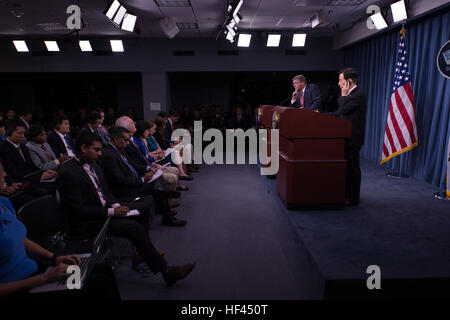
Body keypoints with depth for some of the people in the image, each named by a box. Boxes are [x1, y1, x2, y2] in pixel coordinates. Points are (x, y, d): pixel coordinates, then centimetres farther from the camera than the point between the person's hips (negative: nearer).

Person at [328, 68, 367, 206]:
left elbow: (344, 109, -23)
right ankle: (347, 194, 27)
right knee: (347, 166, 15)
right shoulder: (350, 94, 16)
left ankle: (352, 199, 8)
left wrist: (343, 95, -9)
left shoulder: (358, 95, -15)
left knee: (352, 167, -2)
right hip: (347, 136, 10)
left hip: (353, 138, -10)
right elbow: (340, 113, 20)